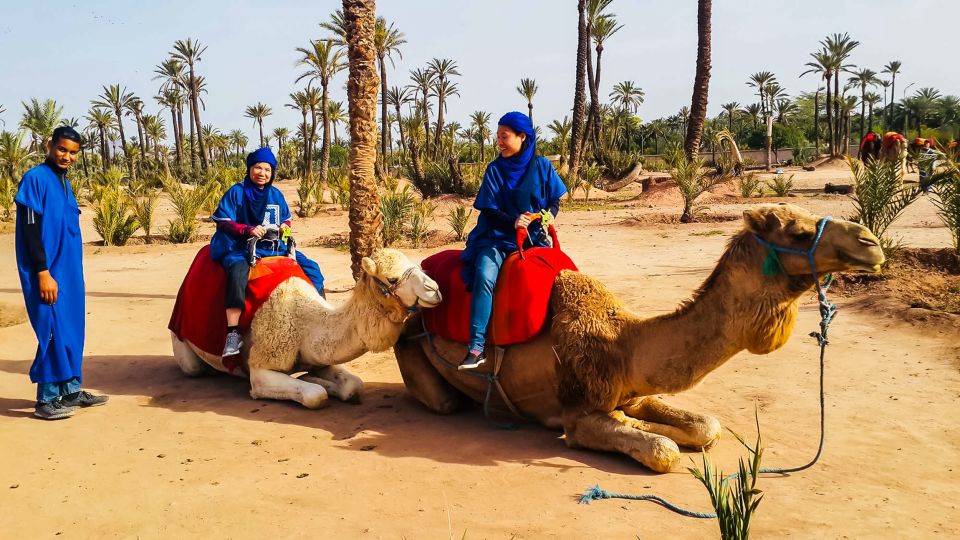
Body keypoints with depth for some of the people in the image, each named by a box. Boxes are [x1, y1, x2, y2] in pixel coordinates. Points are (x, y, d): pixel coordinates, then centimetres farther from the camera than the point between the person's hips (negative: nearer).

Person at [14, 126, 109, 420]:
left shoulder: (64, 182, 14)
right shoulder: (36, 178, -11)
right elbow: (31, 229, -16)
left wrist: (72, 272, 18)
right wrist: (43, 273, -19)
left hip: (70, 270, 8)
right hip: (49, 271, -8)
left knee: (72, 330, 11)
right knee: (54, 331, -5)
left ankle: (71, 391, 20)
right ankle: (46, 400, 4)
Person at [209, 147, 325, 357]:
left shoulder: (276, 195, 11)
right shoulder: (236, 192, -3)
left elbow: (286, 220, 22)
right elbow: (223, 222, -7)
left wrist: (284, 227, -3)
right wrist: (248, 230, -21)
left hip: (274, 246, 5)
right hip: (240, 247, -5)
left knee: (311, 268, -5)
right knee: (237, 271, -39)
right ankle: (233, 333, -40)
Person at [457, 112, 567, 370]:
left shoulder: (541, 166, 4)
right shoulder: (495, 169, 2)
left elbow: (555, 202, 9)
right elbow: (490, 210, -2)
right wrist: (513, 221, -20)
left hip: (533, 235, 2)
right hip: (498, 235, -2)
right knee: (484, 275, -28)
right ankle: (476, 348, -29)